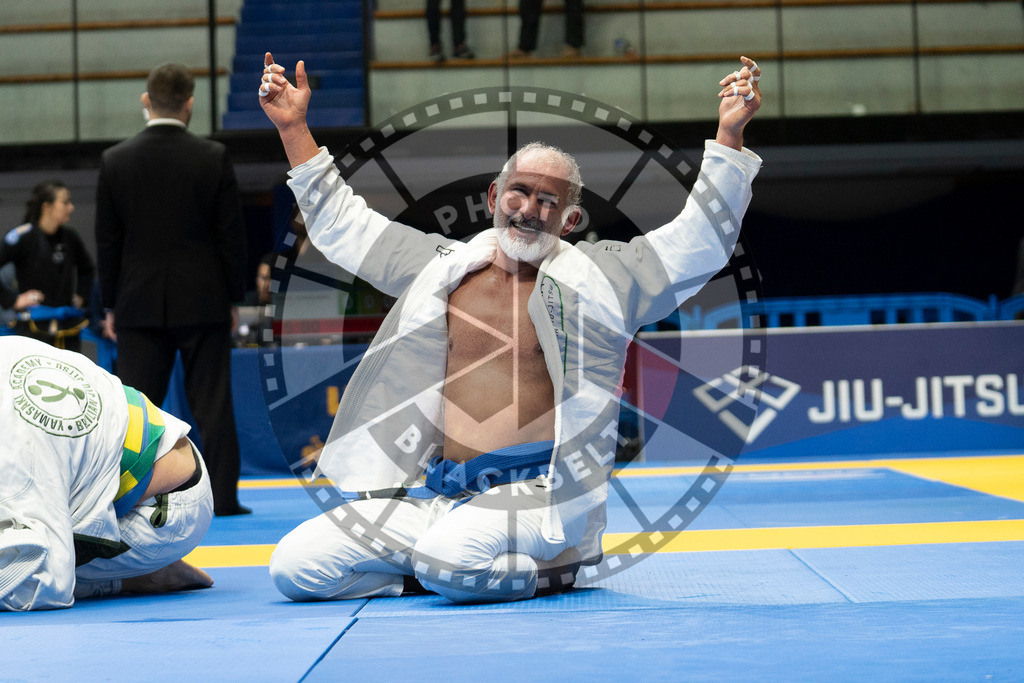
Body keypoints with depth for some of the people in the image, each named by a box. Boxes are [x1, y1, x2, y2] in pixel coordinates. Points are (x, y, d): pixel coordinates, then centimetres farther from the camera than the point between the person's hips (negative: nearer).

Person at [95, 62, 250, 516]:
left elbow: (107, 240, 2)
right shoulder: (213, 159, -6)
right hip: (202, 302, -1)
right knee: (212, 403, 4)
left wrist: (111, 305, 9)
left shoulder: (115, 161, -2)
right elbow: (231, 235, -2)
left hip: (140, 305, 1)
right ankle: (223, 496, 6)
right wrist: (233, 296, 8)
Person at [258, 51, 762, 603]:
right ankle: (452, 568, 9)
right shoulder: (445, 267, 15)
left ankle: (549, 570, -3)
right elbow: (340, 223, 23)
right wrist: (292, 127, 19)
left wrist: (728, 134, -11)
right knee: (294, 567, -9)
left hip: (534, 496, -5)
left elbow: (702, 235, 0)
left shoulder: (601, 278, 5)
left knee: (451, 561, -36)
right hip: (434, 495, 5)